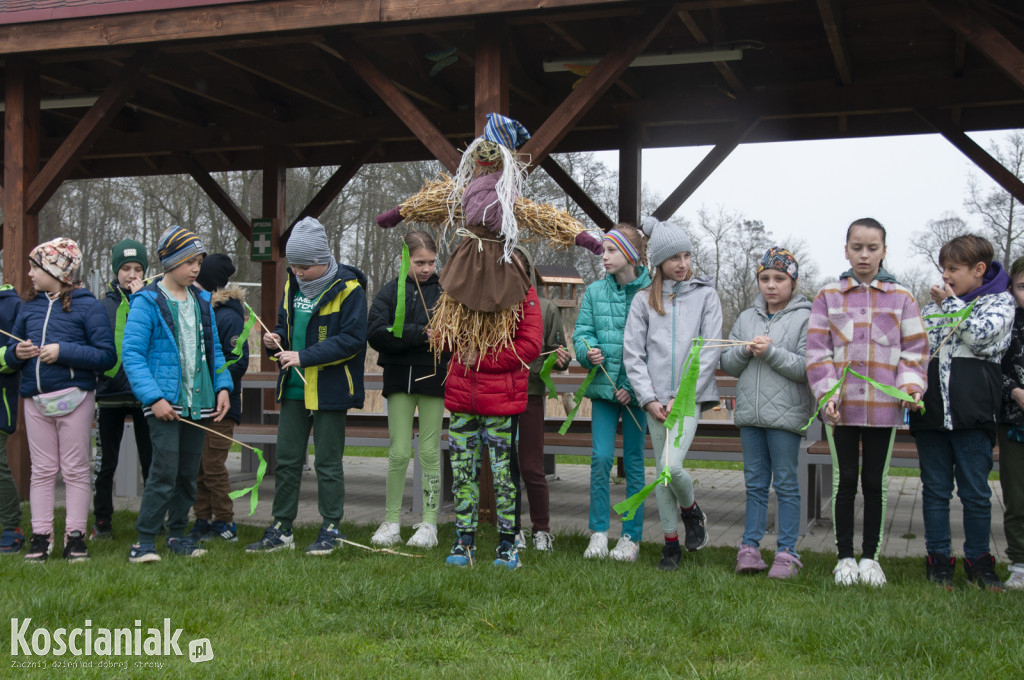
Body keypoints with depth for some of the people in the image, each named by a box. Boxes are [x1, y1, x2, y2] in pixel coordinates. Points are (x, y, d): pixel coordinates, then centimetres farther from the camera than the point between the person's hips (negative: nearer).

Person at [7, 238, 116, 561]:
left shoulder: (87, 305, -4)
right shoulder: (29, 306, 12)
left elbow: (106, 355, -11)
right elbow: (11, 350, 19)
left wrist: (63, 352, -18)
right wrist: (17, 352, -4)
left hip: (74, 396, -4)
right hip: (36, 398, 5)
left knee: (75, 470, 2)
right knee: (42, 470, 8)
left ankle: (75, 535, 9)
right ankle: (41, 535, 13)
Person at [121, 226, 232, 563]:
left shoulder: (202, 300, 13)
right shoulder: (147, 301, -6)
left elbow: (214, 349, 18)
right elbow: (131, 354, -11)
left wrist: (223, 386, 6)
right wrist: (153, 397, -17)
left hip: (199, 402, 6)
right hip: (165, 402, -6)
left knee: (189, 473, 11)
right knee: (165, 471, -11)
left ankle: (178, 533, 24)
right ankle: (144, 541, -2)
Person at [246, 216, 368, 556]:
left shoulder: (348, 289, -13)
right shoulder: (293, 285, 8)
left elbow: (352, 340, -19)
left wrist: (304, 356, -23)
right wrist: (276, 339, -5)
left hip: (330, 389, -6)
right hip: (294, 387, 7)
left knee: (328, 462, 3)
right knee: (286, 460, 10)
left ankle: (331, 529, 15)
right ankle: (281, 530, 19)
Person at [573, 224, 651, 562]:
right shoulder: (595, 291, 5)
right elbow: (582, 332, 7)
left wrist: (635, 386, -13)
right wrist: (588, 351, -16)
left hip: (637, 388, -2)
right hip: (603, 386, 2)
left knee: (634, 461, 6)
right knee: (601, 458, -4)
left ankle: (630, 537, 15)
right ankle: (598, 533, 8)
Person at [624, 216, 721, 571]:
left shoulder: (705, 295, 3)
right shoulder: (644, 301, 7)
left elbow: (711, 351, -2)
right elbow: (632, 354, 4)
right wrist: (649, 399, -6)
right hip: (656, 399, 2)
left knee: (672, 466, -17)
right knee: (661, 474, 7)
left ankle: (691, 509, 14)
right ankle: (671, 543, 20)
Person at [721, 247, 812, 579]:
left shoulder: (805, 318, -3)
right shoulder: (746, 318, 13)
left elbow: (807, 367, -12)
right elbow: (727, 364, 11)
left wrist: (771, 352, -18)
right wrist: (745, 350, -8)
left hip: (786, 413, -5)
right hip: (750, 413, 5)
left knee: (786, 483, 2)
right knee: (755, 483, 11)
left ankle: (787, 552, 8)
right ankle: (750, 548, 15)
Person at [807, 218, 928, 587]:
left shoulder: (901, 297, 6)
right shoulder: (828, 296, 4)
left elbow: (914, 349, 5)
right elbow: (818, 350, -1)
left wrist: (911, 384, -12)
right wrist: (827, 392, -12)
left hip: (884, 406, 1)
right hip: (842, 406, 0)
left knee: (875, 483, 8)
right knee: (845, 481, 6)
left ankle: (870, 556, 20)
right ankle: (845, 556, 17)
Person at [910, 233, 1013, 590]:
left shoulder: (1000, 301, 4)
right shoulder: (934, 306, 17)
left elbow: (980, 334, -14)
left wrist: (951, 303, -1)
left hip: (972, 413, -4)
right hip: (930, 411, 4)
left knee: (976, 491, 3)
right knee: (935, 489, 8)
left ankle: (978, 560, 17)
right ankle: (939, 559, 17)